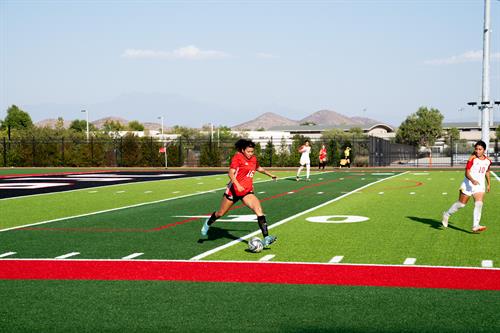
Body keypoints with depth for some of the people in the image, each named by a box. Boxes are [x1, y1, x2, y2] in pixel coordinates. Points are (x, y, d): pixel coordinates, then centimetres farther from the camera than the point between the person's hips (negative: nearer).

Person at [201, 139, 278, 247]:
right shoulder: (237, 157, -13)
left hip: (247, 191, 4)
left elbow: (258, 168, 31)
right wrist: (238, 185, -37)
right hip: (234, 189, -4)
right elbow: (231, 173, -23)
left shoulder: (253, 159, 7)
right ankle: (208, 223, 46)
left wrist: (270, 174, 38)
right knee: (221, 213, 13)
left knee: (259, 210, -18)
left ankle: (266, 238, -23)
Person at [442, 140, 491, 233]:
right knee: (461, 204, 6)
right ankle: (447, 215, 29)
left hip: (480, 185, 4)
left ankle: (475, 226, -16)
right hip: (468, 184, -4)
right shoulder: (472, 158, -13)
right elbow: (467, 173, -17)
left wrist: (488, 184, 24)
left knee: (479, 204, -14)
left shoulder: (488, 160, 5)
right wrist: (472, 180, -34)